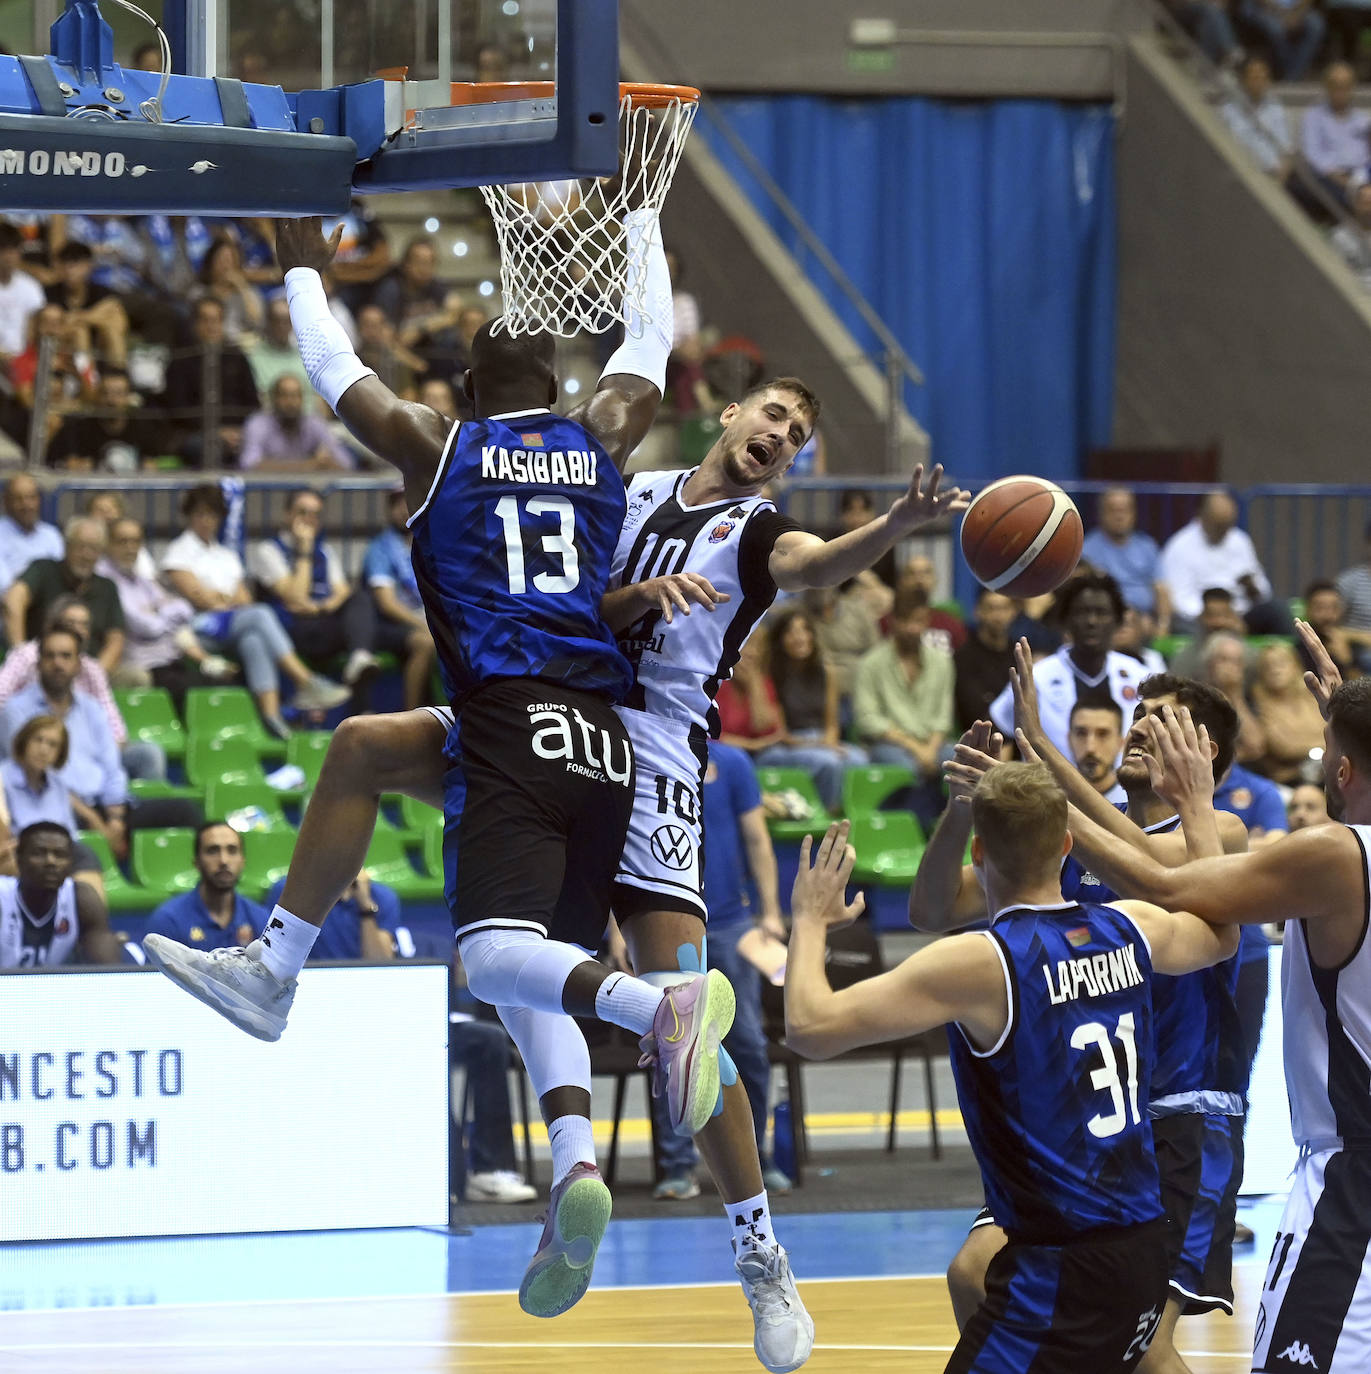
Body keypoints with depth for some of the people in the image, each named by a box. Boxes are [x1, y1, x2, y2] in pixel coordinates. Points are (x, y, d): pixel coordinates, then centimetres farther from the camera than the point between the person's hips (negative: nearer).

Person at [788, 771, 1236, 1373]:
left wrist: (810, 920, 1)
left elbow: (810, 1029, -18)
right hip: (1145, 1250, 8)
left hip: (1064, 1273, -8)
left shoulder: (980, 963, -16)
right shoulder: (1130, 929, 4)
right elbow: (1220, 934, 29)